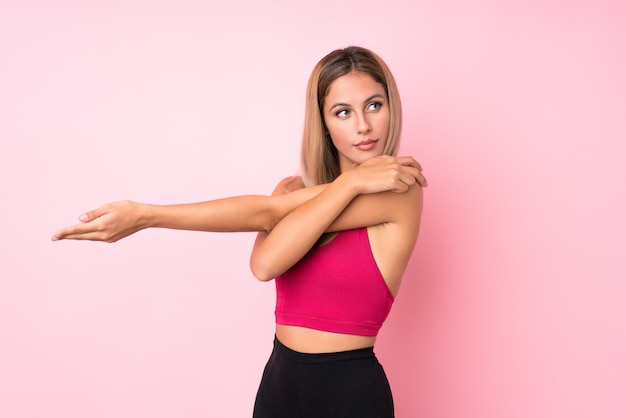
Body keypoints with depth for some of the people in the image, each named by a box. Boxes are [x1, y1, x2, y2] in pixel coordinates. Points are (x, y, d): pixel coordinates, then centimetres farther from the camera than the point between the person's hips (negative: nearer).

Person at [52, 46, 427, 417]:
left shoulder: (399, 189, -13)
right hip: (280, 382, 4)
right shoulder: (294, 187, 4)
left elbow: (266, 212, -17)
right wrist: (351, 182, -21)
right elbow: (265, 264, -18)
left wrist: (144, 214, -15)